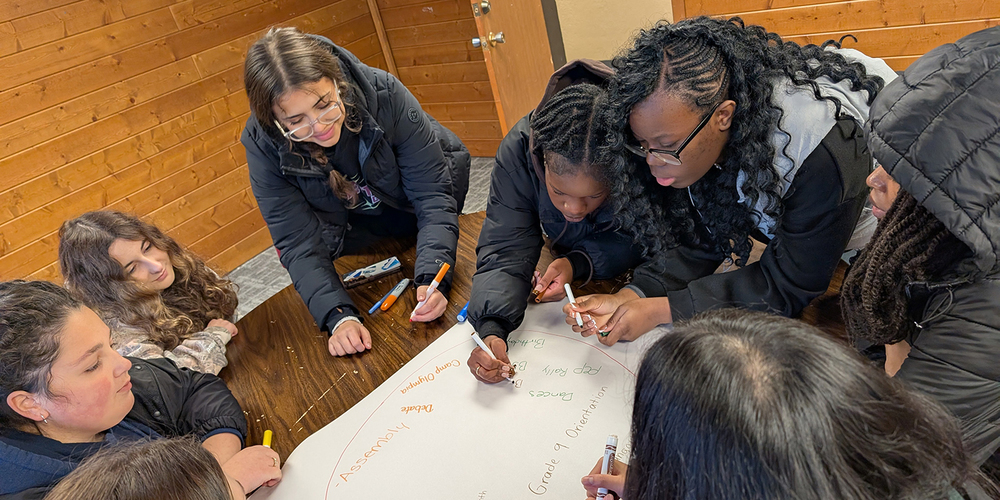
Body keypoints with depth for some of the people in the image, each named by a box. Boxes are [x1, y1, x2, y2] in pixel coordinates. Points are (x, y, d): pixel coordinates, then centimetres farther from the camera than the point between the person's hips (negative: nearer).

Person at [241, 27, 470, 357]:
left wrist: (431, 278, -44)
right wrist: (339, 316, -40)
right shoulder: (262, 144, -27)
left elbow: (432, 196, -30)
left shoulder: (384, 94, -33)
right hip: (356, 232, 1)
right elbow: (299, 243, -25)